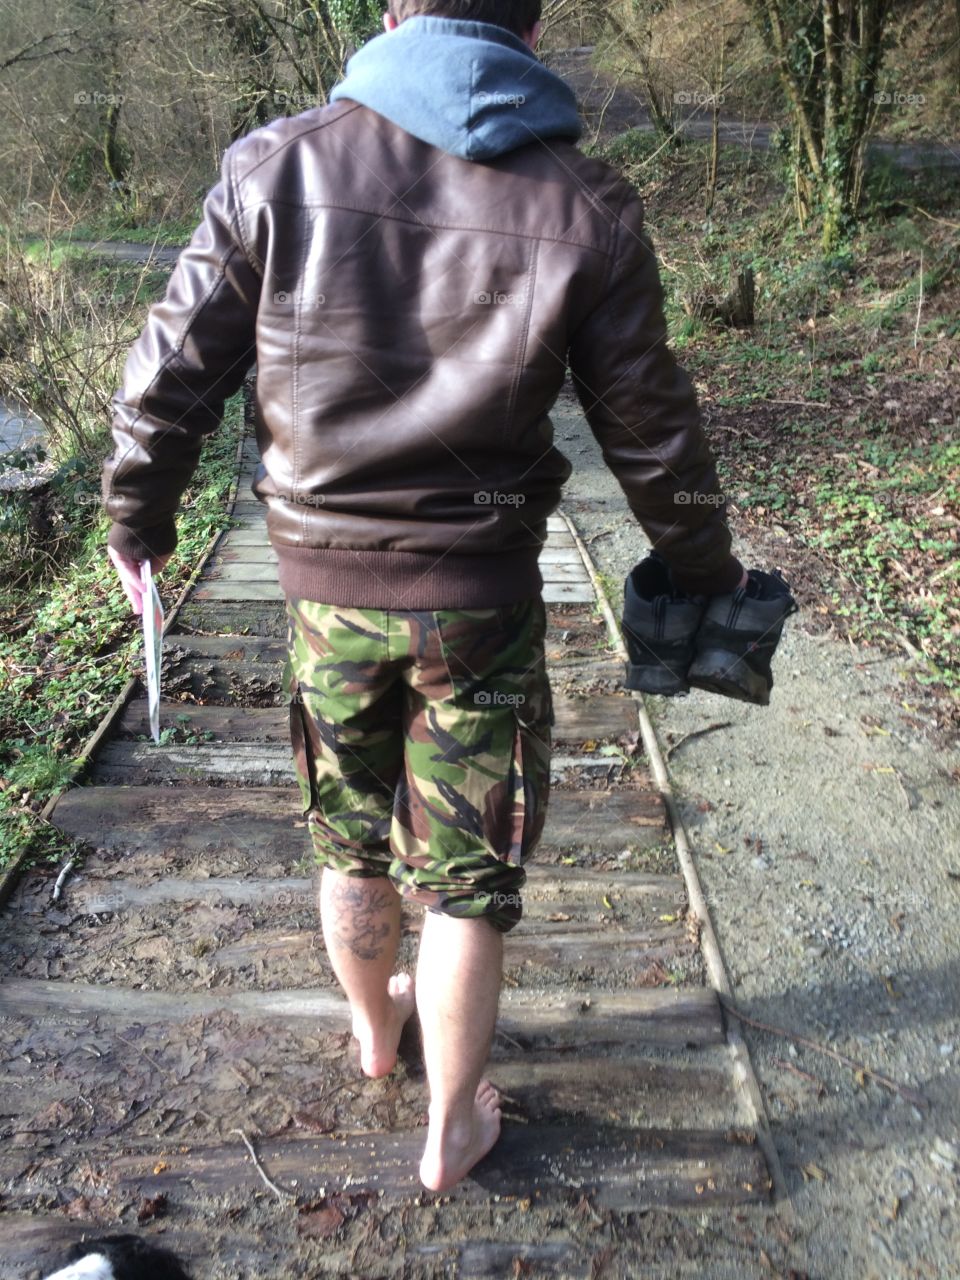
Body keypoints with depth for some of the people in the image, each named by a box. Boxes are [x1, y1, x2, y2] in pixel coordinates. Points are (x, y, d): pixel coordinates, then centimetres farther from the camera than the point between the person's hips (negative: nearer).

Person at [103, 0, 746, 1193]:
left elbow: (172, 369, -1)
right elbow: (651, 433, -1)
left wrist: (136, 515, 16)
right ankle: (452, 1128, 33)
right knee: (465, 878, 13)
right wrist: (706, 573, 14)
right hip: (480, 602, -1)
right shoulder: (586, 208, -6)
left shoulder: (276, 166, -3)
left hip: (323, 588, 2)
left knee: (350, 840, 24)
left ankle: (374, 1024, 50)